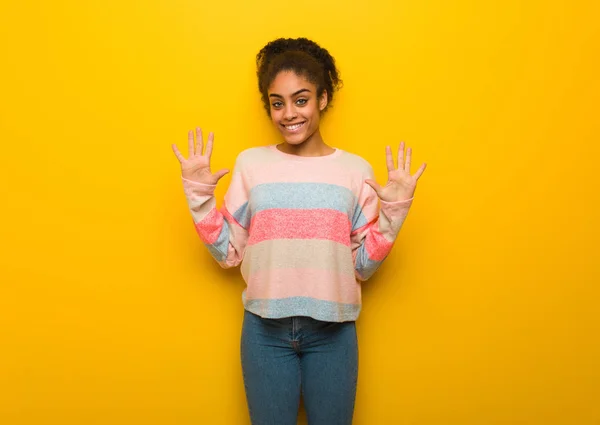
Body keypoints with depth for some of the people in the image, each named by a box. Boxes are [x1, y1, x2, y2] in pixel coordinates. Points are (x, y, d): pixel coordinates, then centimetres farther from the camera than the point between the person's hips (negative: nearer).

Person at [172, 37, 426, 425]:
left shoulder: (355, 169, 0)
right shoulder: (251, 163, 0)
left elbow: (364, 265, 1)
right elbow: (228, 253, 2)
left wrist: (393, 209, -10)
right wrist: (199, 194, -6)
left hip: (332, 331, 0)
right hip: (265, 330, 0)